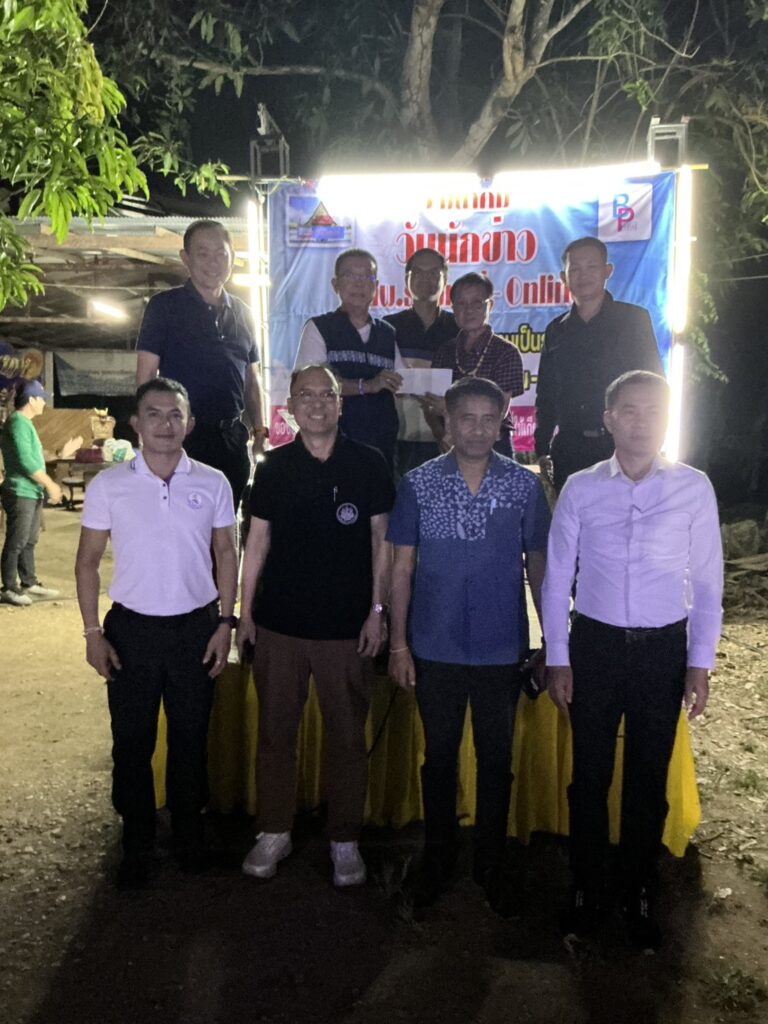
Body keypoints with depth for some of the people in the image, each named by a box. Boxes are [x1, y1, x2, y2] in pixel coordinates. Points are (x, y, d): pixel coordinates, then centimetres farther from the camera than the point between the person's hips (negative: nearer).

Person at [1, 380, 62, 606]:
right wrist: (49, 484, -16)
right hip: (20, 493, -10)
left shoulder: (25, 423, 16)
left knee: (29, 542, 15)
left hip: (31, 492, 10)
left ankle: (29, 583, 24)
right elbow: (25, 461, -22)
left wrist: (47, 485, 18)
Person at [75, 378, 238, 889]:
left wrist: (225, 623, 0)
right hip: (131, 629, 0)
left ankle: (189, 832, 34)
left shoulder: (213, 483, -3)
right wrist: (93, 632, -3)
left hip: (196, 627, 1)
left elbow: (226, 553, 4)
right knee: (132, 742, 10)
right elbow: (87, 562, 1)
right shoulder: (108, 486, -5)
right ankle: (137, 843, 29)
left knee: (191, 738, 13)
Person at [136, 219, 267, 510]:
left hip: (232, 439, 5)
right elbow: (146, 376, -4)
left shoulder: (241, 313, 14)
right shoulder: (164, 306, 0)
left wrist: (259, 431, 10)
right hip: (181, 439, -4)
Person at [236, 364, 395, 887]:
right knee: (275, 731, 11)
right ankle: (275, 831, 28)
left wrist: (377, 610, -3)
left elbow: (380, 540, 2)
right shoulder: (274, 467, 4)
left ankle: (345, 840, 24)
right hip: (279, 623, 2)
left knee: (348, 736, 7)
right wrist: (245, 612, 3)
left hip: (347, 625, -1)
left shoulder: (368, 464, -1)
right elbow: (258, 540, 7)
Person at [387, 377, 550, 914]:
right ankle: (438, 858, 34)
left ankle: (492, 864, 33)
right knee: (440, 757, 15)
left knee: (496, 760, 13)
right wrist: (398, 642, -3)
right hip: (436, 647, 0)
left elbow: (538, 564, 3)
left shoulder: (525, 485, -3)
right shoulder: (419, 483, -4)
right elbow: (402, 567, 0)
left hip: (502, 648, 0)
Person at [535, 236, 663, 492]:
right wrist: (542, 449, 8)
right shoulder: (556, 331, 13)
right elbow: (545, 396, 15)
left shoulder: (634, 319, 4)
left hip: (623, 449, -3)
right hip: (569, 451, 3)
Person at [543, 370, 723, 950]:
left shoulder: (694, 488, -3)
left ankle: (640, 895, 32)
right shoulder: (580, 489, -3)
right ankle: (586, 888, 30)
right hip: (594, 645, 0)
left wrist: (700, 663, -1)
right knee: (590, 776, 11)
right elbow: (558, 579, 1)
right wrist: (557, 659, 0)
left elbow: (707, 581, 1)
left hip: (663, 649, 0)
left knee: (649, 780, 13)